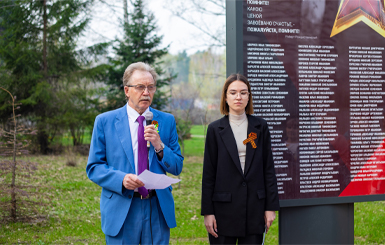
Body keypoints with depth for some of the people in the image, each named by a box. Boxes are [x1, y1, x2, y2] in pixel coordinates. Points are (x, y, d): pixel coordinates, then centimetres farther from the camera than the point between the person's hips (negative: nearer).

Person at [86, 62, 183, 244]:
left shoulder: (167, 121, 6)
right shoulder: (105, 122, 0)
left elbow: (177, 168, 6)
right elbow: (93, 167, -2)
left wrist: (159, 146, -12)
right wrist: (121, 179, -19)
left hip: (158, 209, 2)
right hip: (120, 210, -2)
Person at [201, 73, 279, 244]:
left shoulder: (260, 126, 7)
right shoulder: (215, 129, 2)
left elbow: (268, 168, 6)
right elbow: (209, 173, 1)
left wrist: (271, 206, 1)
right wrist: (207, 211, -3)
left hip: (255, 206, 1)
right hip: (224, 208, -1)